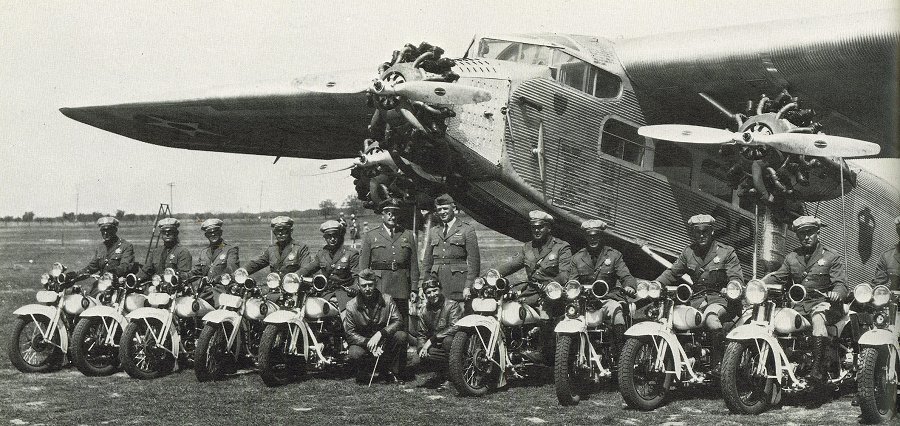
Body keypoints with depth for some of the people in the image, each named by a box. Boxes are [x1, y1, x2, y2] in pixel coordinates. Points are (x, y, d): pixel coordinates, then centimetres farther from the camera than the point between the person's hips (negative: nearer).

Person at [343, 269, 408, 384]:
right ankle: (362, 376, 1)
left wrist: (380, 334, -28)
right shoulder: (351, 306, -8)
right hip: (362, 343, -2)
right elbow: (349, 334, -9)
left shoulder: (387, 300, -5)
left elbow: (397, 322, -12)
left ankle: (392, 372, -8)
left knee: (401, 336, -27)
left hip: (385, 342, 2)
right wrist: (368, 343, -25)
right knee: (354, 354, -35)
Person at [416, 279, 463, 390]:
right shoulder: (423, 310, 8)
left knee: (448, 340, -38)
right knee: (423, 355, -28)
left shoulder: (452, 305, -10)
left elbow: (454, 327, -23)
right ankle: (442, 374, 4)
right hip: (436, 347, 4)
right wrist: (423, 347, -14)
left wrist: (432, 340, -24)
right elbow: (421, 334, 10)